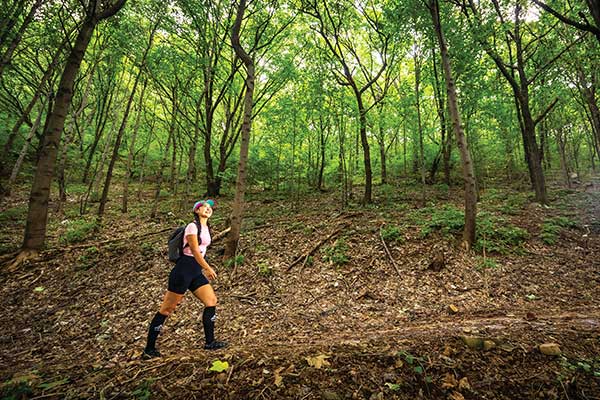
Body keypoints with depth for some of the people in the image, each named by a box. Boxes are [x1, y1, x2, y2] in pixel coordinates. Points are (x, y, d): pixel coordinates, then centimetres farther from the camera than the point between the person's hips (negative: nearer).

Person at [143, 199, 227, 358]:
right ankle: (149, 349, 17)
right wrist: (208, 268, -12)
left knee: (212, 301, 2)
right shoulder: (192, 226, -12)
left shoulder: (206, 228, 14)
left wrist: (204, 269, 20)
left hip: (196, 271, 9)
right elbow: (194, 251, -16)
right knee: (167, 309, 2)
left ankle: (209, 342, 13)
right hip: (184, 269, -8)